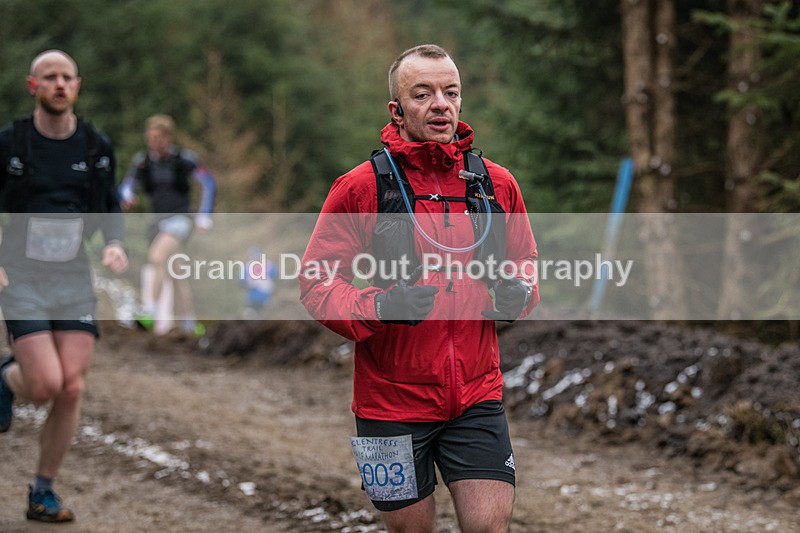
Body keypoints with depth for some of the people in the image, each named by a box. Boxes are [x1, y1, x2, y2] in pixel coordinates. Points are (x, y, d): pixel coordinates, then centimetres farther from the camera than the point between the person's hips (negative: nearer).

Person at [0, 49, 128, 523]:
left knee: (72, 390, -6)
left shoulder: (97, 146, 4)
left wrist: (115, 244, -3)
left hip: (74, 278, 3)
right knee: (46, 386, -16)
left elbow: (111, 204, 18)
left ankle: (44, 492, 10)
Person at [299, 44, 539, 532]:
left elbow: (526, 269, 19)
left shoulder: (498, 184, 5)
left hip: (477, 397, 2)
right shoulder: (360, 188, -5)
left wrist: (517, 295, -5)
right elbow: (316, 282, -4)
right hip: (392, 402, -2)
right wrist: (376, 309, -22)